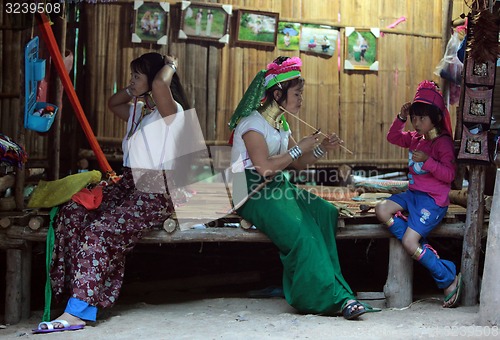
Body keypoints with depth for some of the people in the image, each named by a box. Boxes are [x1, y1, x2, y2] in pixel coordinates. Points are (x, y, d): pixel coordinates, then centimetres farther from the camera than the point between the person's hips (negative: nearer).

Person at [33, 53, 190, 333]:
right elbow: (112, 103, 40)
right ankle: (81, 294, -17)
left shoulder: (170, 110, -8)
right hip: (127, 186, 9)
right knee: (71, 214, -14)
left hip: (155, 195, -9)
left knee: (98, 231, -28)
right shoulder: (138, 110, 20)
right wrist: (134, 90, 23)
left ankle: (77, 312, -26)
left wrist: (170, 65, -10)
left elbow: (159, 84, -31)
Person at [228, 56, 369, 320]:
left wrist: (322, 149, 3)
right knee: (301, 232, -30)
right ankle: (333, 297, -22)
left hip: (279, 189, 8)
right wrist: (299, 148, -13)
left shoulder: (280, 124, 18)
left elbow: (298, 164, 19)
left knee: (326, 213, -18)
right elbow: (265, 168, -20)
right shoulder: (253, 122, -9)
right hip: (255, 194, -8)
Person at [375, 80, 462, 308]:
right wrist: (401, 118, 10)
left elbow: (449, 174, -17)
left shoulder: (443, 142, -10)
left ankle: (450, 279, -4)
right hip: (413, 194, 9)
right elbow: (393, 137, 23)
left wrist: (428, 160, -27)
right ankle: (422, 249, -13)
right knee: (382, 210, -14)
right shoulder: (415, 138, 13)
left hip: (433, 199, -9)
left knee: (409, 242, -20)